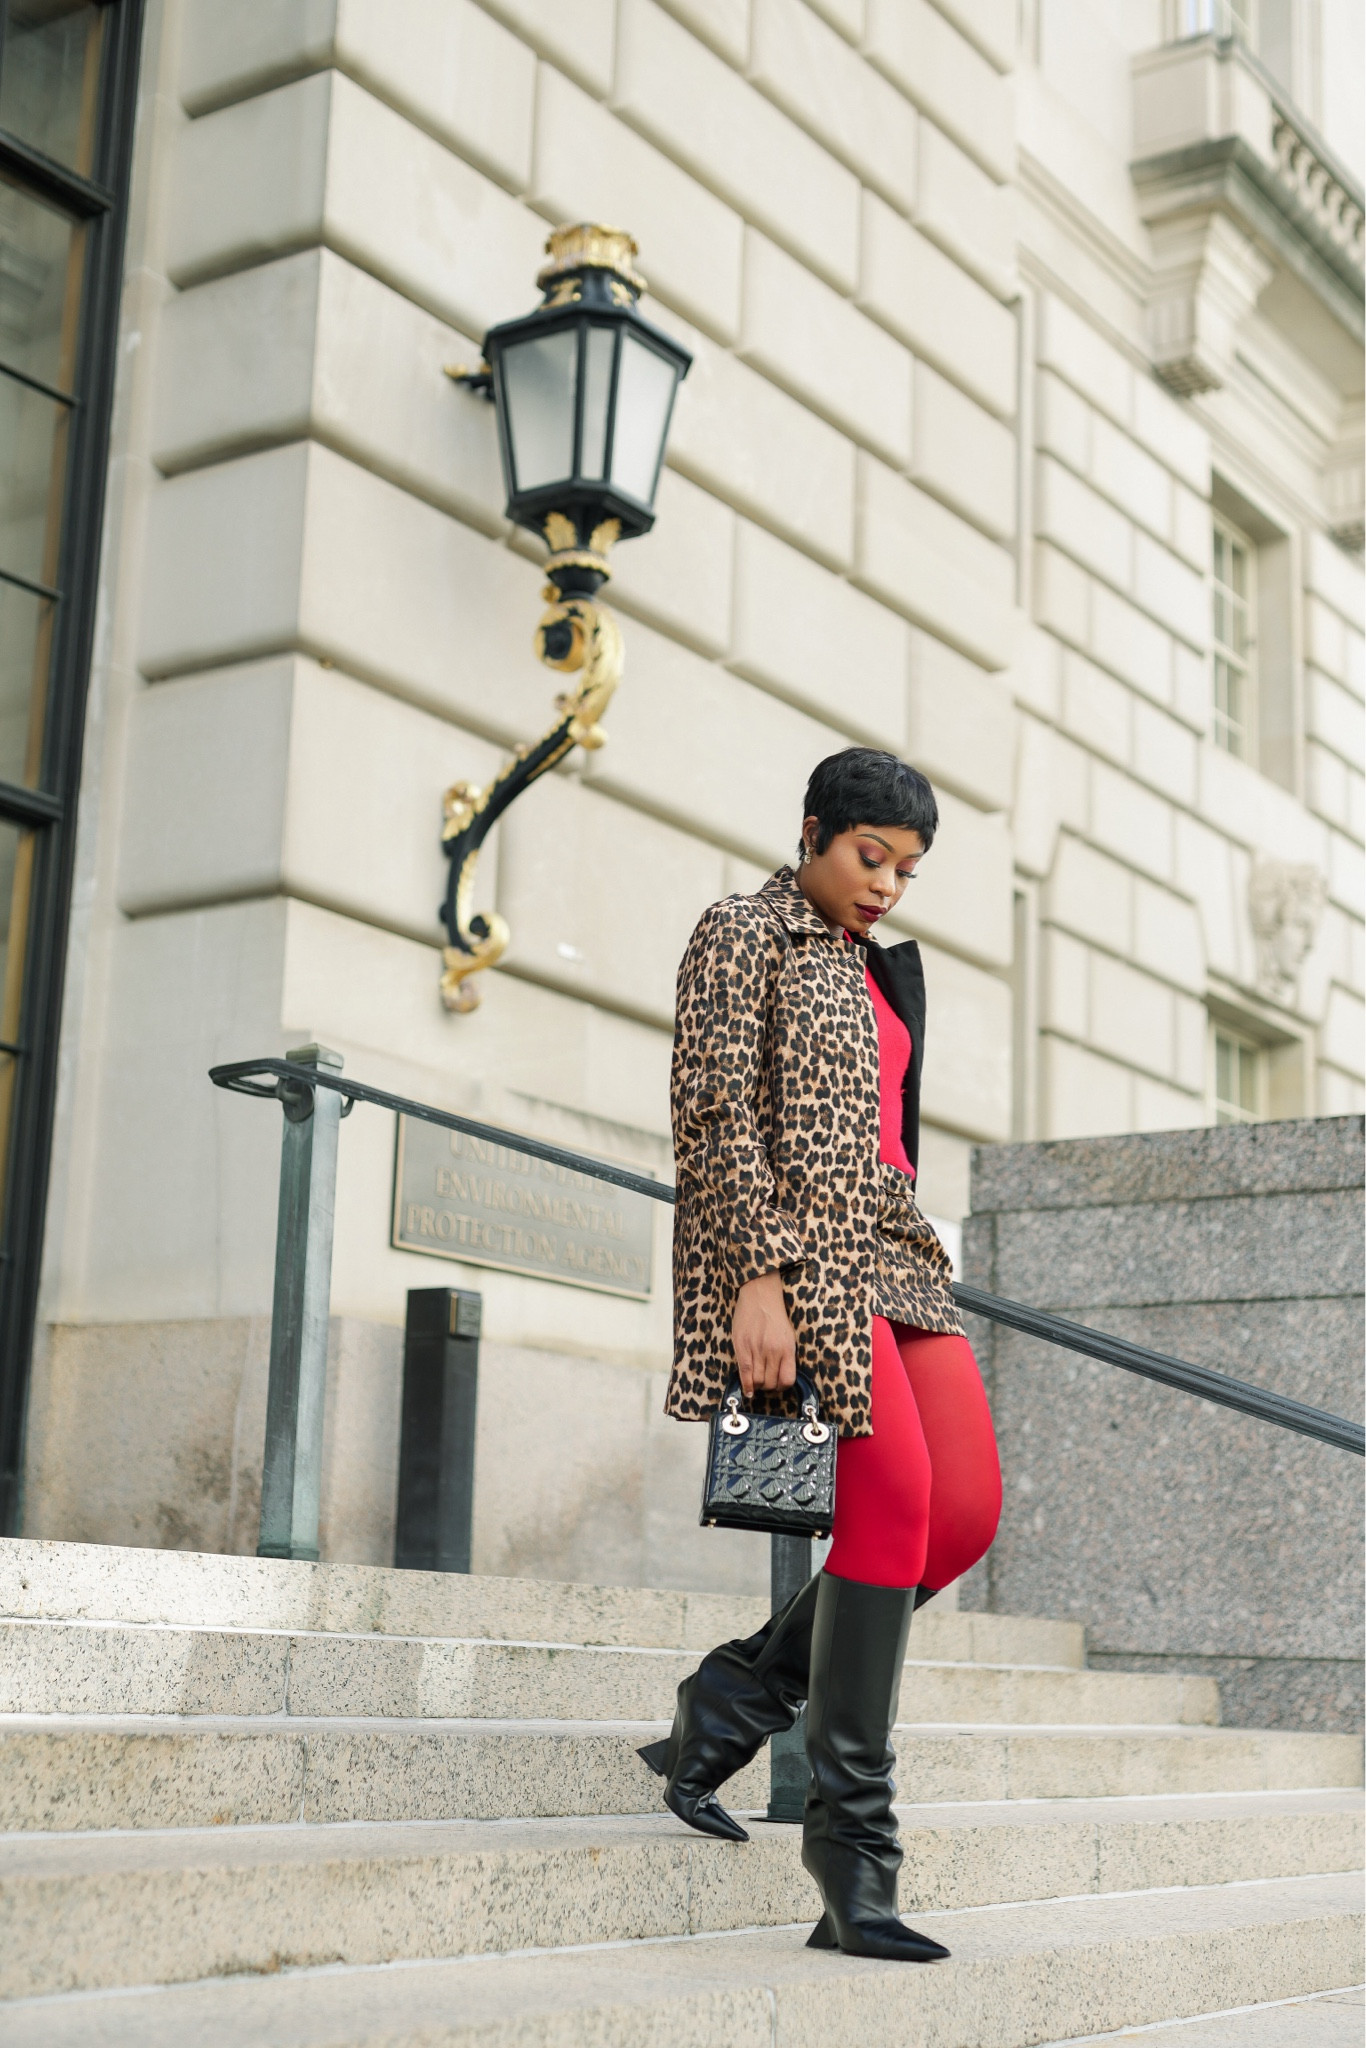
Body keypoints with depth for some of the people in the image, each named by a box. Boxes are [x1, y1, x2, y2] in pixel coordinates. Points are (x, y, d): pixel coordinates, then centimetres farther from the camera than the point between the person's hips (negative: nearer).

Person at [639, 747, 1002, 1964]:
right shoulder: (744, 935, 1)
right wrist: (758, 1273, -19)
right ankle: (852, 1846, -15)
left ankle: (735, 1702, 8)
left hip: (890, 1249, 8)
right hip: (795, 1246, -8)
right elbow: (719, 1111, -10)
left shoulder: (877, 967, 25)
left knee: (968, 1509, -6)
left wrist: (914, 1252, 19)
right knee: (897, 1494, -20)